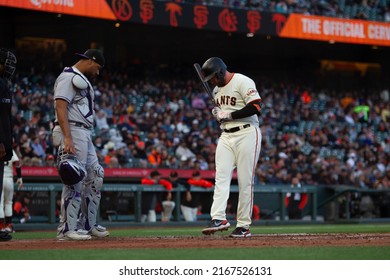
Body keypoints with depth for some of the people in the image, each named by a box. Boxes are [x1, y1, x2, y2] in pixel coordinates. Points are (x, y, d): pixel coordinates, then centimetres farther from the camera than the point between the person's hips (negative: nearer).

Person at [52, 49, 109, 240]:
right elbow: (60, 106, -19)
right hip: (73, 132, -11)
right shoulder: (68, 77, -8)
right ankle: (67, 229, -12)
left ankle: (88, 225, 20)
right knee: (74, 181, -13)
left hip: (85, 135, 11)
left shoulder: (82, 80, 23)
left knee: (95, 178, 13)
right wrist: (67, 138, -28)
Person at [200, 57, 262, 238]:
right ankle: (218, 218, -16)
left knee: (245, 181, -6)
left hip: (246, 134, -8)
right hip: (226, 136, 8)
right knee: (221, 177, -8)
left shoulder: (242, 82, -10)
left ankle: (244, 225, -3)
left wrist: (229, 115, -16)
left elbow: (256, 107, -19)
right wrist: (216, 114, 4)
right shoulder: (216, 89, 16)